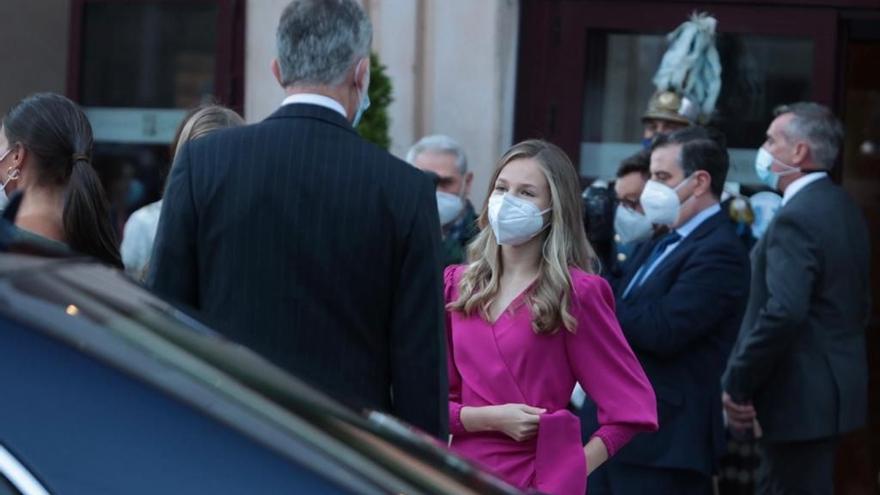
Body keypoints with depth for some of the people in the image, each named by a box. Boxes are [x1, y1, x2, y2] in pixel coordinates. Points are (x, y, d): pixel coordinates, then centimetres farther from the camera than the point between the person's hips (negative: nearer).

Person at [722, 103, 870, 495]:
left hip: (800, 397, -10)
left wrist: (738, 384, -20)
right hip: (836, 385, 10)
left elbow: (783, 312, -29)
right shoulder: (843, 208, 12)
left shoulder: (797, 217, -18)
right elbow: (858, 305, 18)